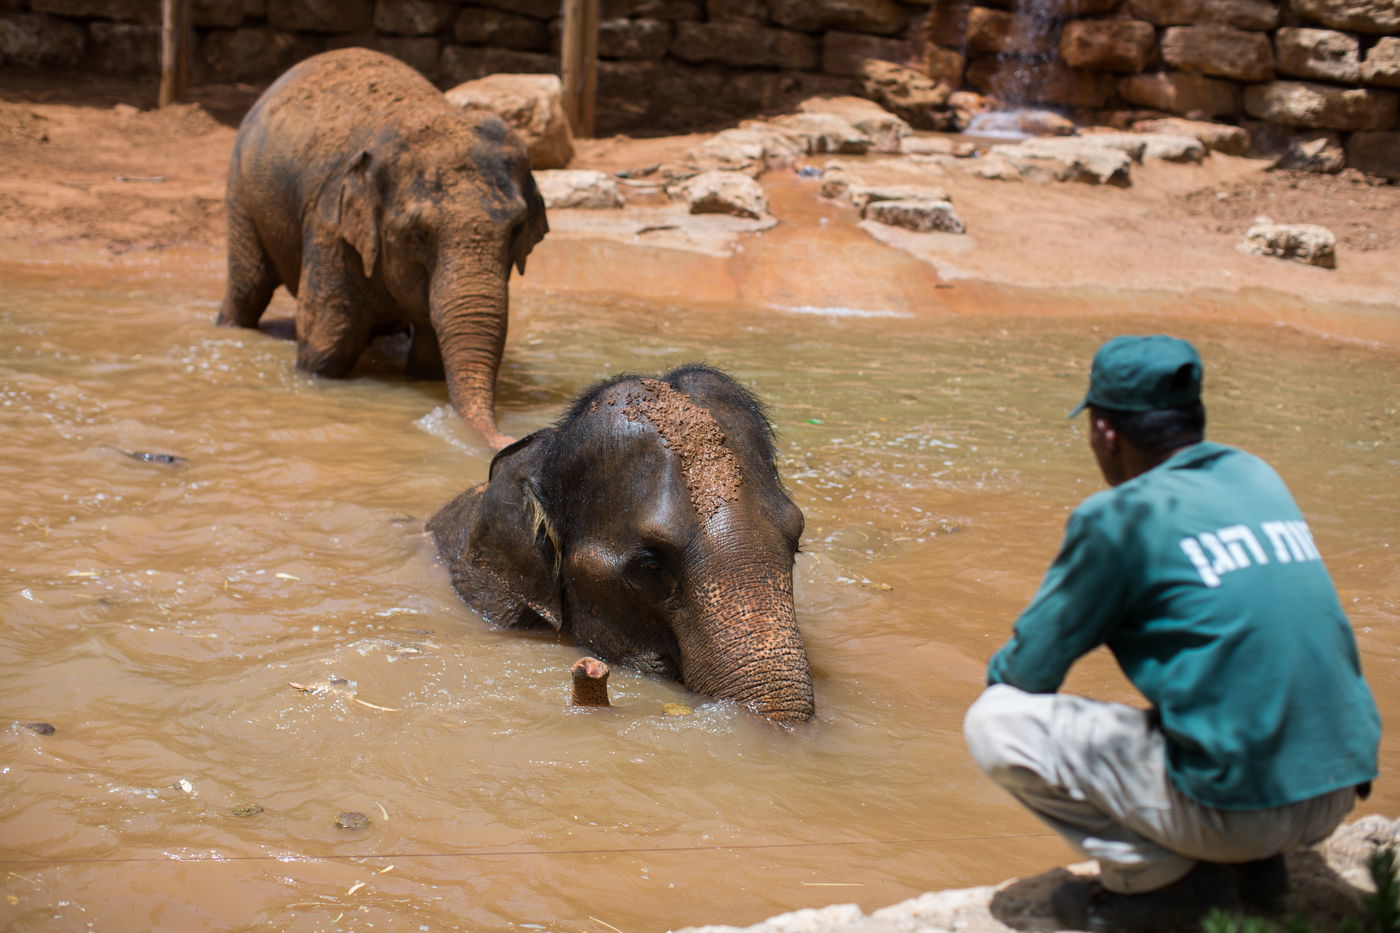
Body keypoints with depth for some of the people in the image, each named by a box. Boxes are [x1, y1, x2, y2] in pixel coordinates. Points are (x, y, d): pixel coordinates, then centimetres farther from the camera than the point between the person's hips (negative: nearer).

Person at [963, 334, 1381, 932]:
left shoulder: (1119, 515, -9)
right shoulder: (1260, 479, 12)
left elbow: (1029, 669, -3)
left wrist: (999, 677, 21)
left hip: (1237, 804, -7)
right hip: (1341, 791, 8)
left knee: (992, 723, -1)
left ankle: (1159, 877, -1)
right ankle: (1254, 865, 19)